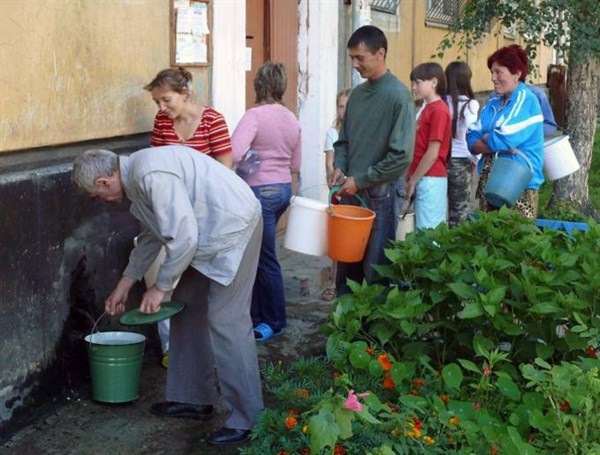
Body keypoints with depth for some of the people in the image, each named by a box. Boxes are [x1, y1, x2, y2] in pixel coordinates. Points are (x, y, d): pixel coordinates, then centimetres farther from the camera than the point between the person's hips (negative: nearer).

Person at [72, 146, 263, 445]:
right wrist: (125, 284, 25)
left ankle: (248, 418, -2)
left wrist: (161, 286, -12)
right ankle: (193, 398, 23)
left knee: (225, 320, -10)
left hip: (234, 226, -10)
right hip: (210, 234, 10)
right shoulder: (136, 176, 9)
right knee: (186, 307, 13)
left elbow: (183, 237, -25)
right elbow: (152, 235, 22)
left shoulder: (152, 175, -24)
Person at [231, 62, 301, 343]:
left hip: (261, 191, -8)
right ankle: (257, 317, 23)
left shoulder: (255, 115, -14)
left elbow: (234, 153, -28)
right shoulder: (292, 119, 10)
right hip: (283, 189, 8)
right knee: (257, 255, 16)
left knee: (265, 259, 3)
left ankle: (275, 322, 14)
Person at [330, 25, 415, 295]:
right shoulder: (357, 94, 10)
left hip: (379, 195, -6)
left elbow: (402, 156, -17)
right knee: (345, 264, 13)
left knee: (375, 271, 2)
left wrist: (360, 181, -15)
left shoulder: (398, 96, -12)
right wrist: (339, 167, -1)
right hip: (350, 193, 7)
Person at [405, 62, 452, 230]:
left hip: (430, 180, -9)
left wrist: (412, 181, -11)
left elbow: (432, 154, -16)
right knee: (422, 228, 12)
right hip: (422, 179, 9)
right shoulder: (427, 109, 15)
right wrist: (409, 176, 13)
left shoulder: (438, 110, -12)